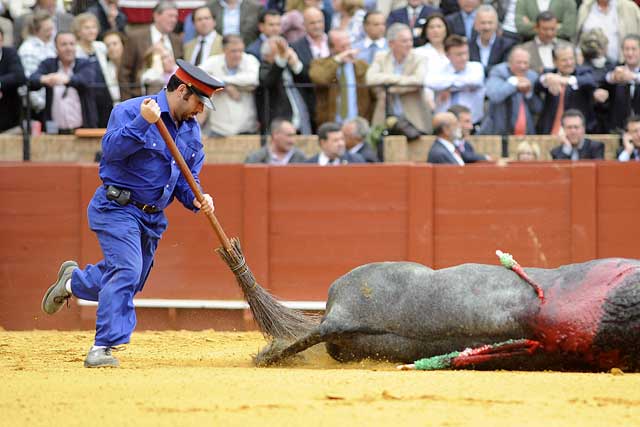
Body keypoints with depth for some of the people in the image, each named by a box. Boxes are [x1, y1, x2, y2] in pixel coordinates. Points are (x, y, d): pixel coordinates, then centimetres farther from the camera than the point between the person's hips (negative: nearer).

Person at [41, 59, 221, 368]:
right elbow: (111, 149, -27)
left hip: (153, 218, 8)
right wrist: (142, 122, -37)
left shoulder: (191, 130, 10)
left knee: (130, 282, 14)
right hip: (117, 209, -8)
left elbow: (186, 178, 14)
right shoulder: (130, 110, -13)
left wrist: (195, 199, -7)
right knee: (127, 271, -23)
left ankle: (72, 280, 41)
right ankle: (103, 348, -22)